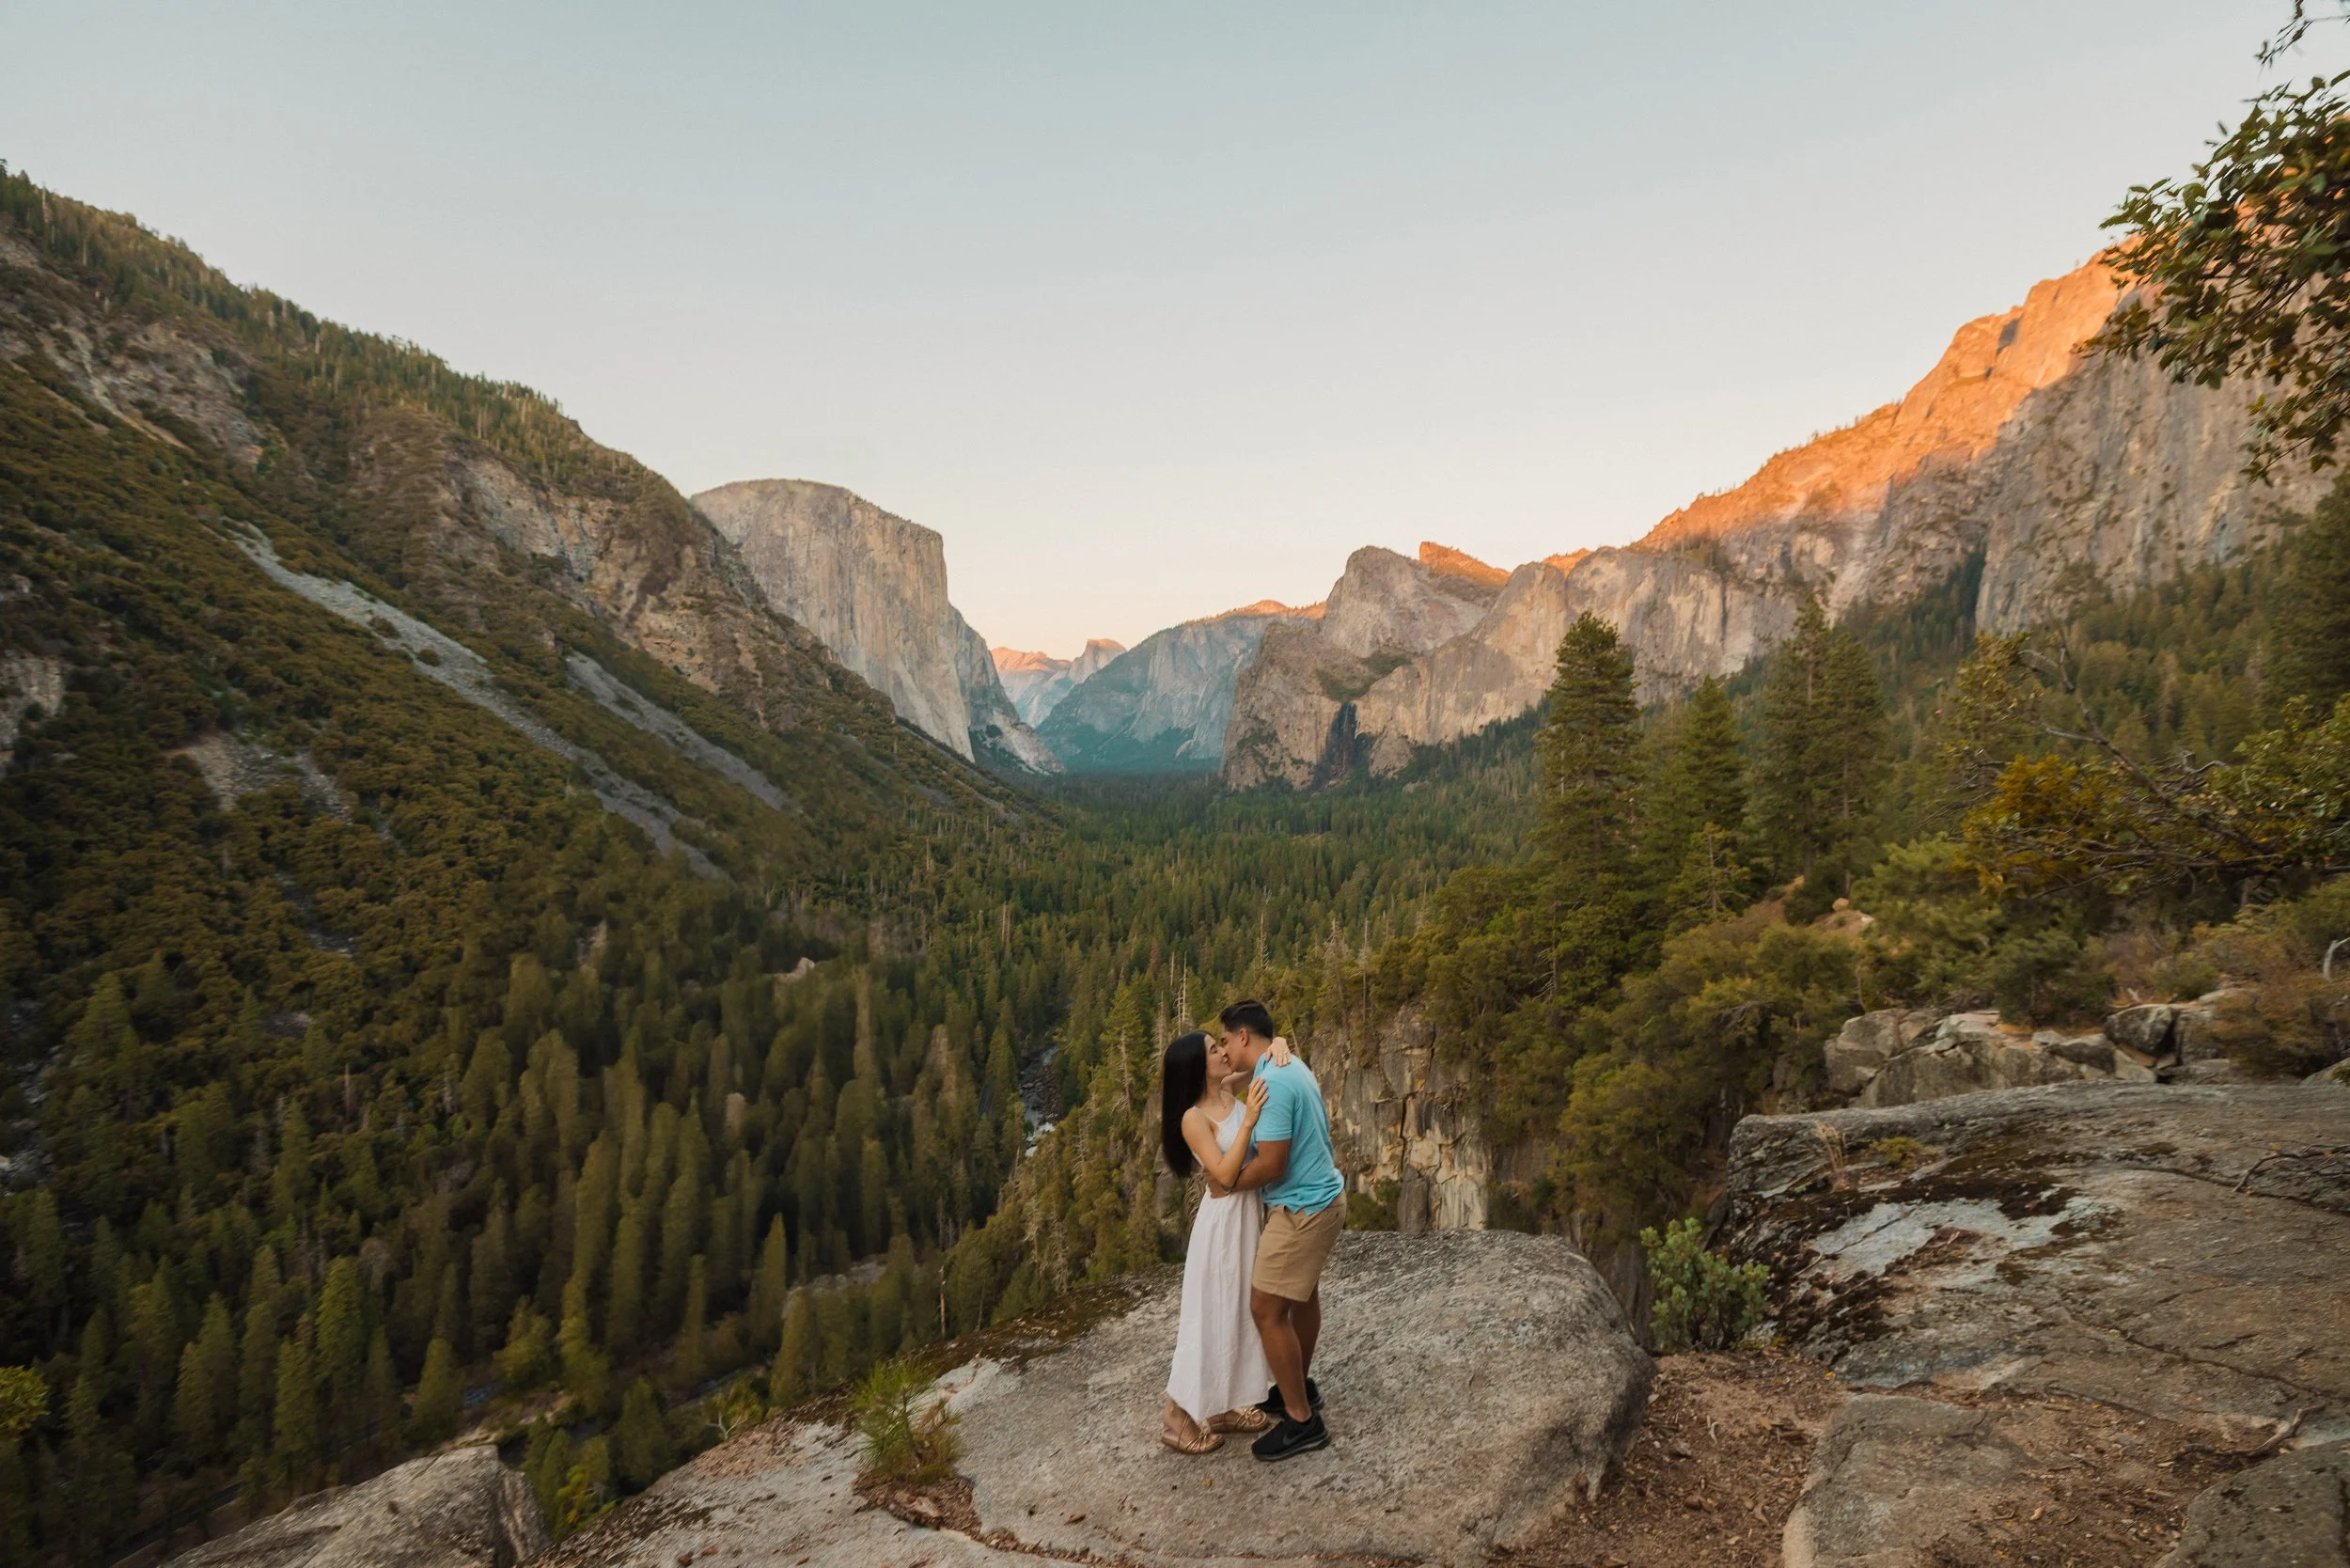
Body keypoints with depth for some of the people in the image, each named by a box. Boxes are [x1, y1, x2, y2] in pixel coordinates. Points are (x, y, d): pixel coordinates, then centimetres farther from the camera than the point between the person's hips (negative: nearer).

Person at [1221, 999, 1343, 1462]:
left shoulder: (1271, 1083, -26)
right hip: (1318, 1196, 11)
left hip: (1301, 1209, -11)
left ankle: (1302, 1421, 6)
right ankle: (1301, 1387, 41)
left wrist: (1227, 1184, -10)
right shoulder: (1291, 1065, 7)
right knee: (1302, 1294, 24)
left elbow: (1271, 1165, -26)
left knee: (1267, 1310, -3)